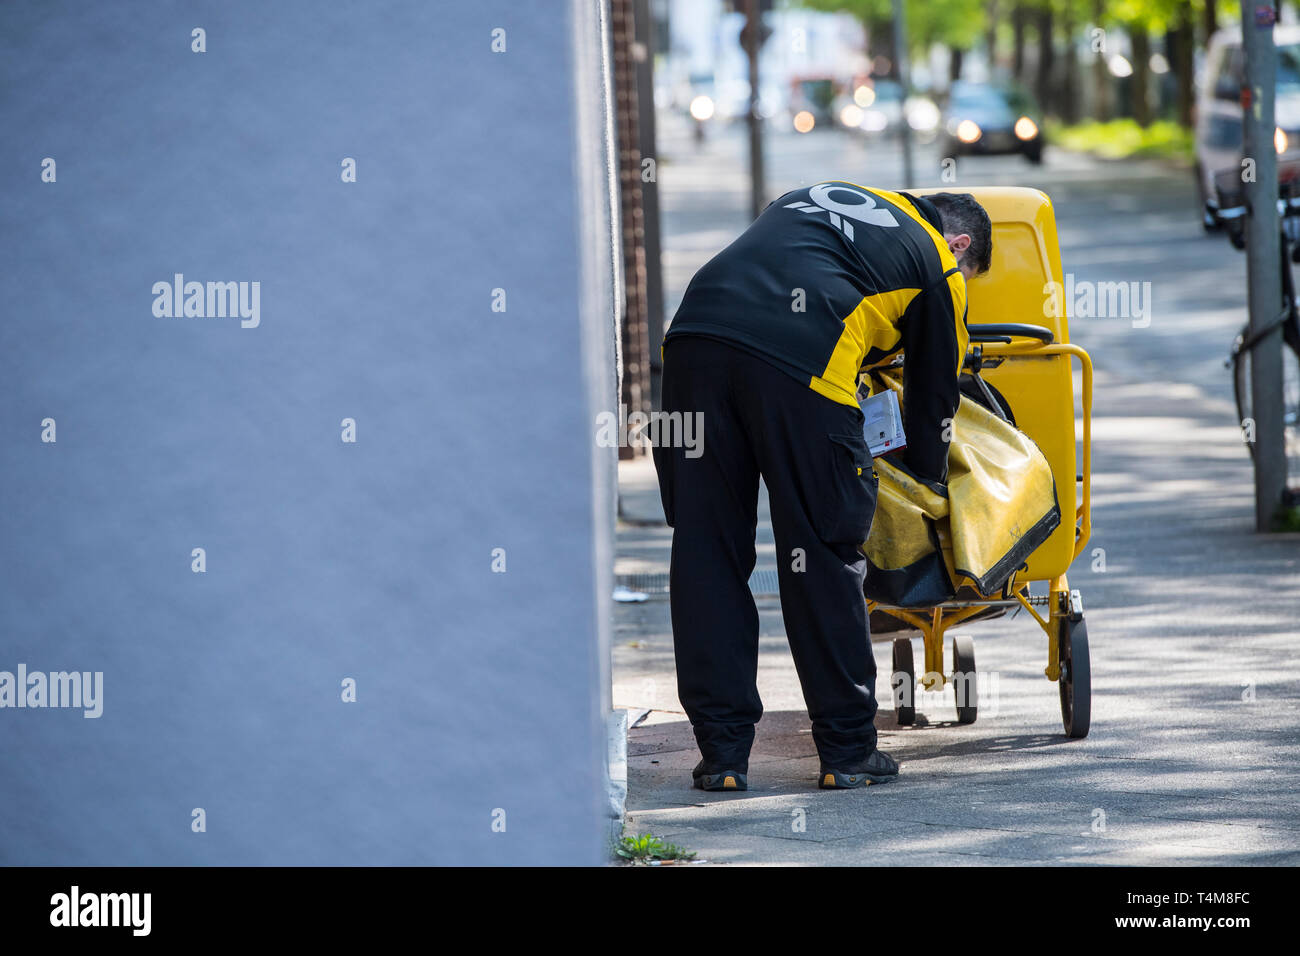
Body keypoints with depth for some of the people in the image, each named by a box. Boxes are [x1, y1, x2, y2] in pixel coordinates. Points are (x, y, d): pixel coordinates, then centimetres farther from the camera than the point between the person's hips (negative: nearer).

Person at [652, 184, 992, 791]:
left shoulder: (816, 196, 36)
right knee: (823, 559, 7)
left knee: (706, 552, 10)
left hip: (694, 337, 5)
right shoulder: (938, 264, 20)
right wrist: (926, 488, 41)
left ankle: (722, 751, 12)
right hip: (799, 365, -5)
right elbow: (934, 399, 25)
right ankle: (848, 751, 14)